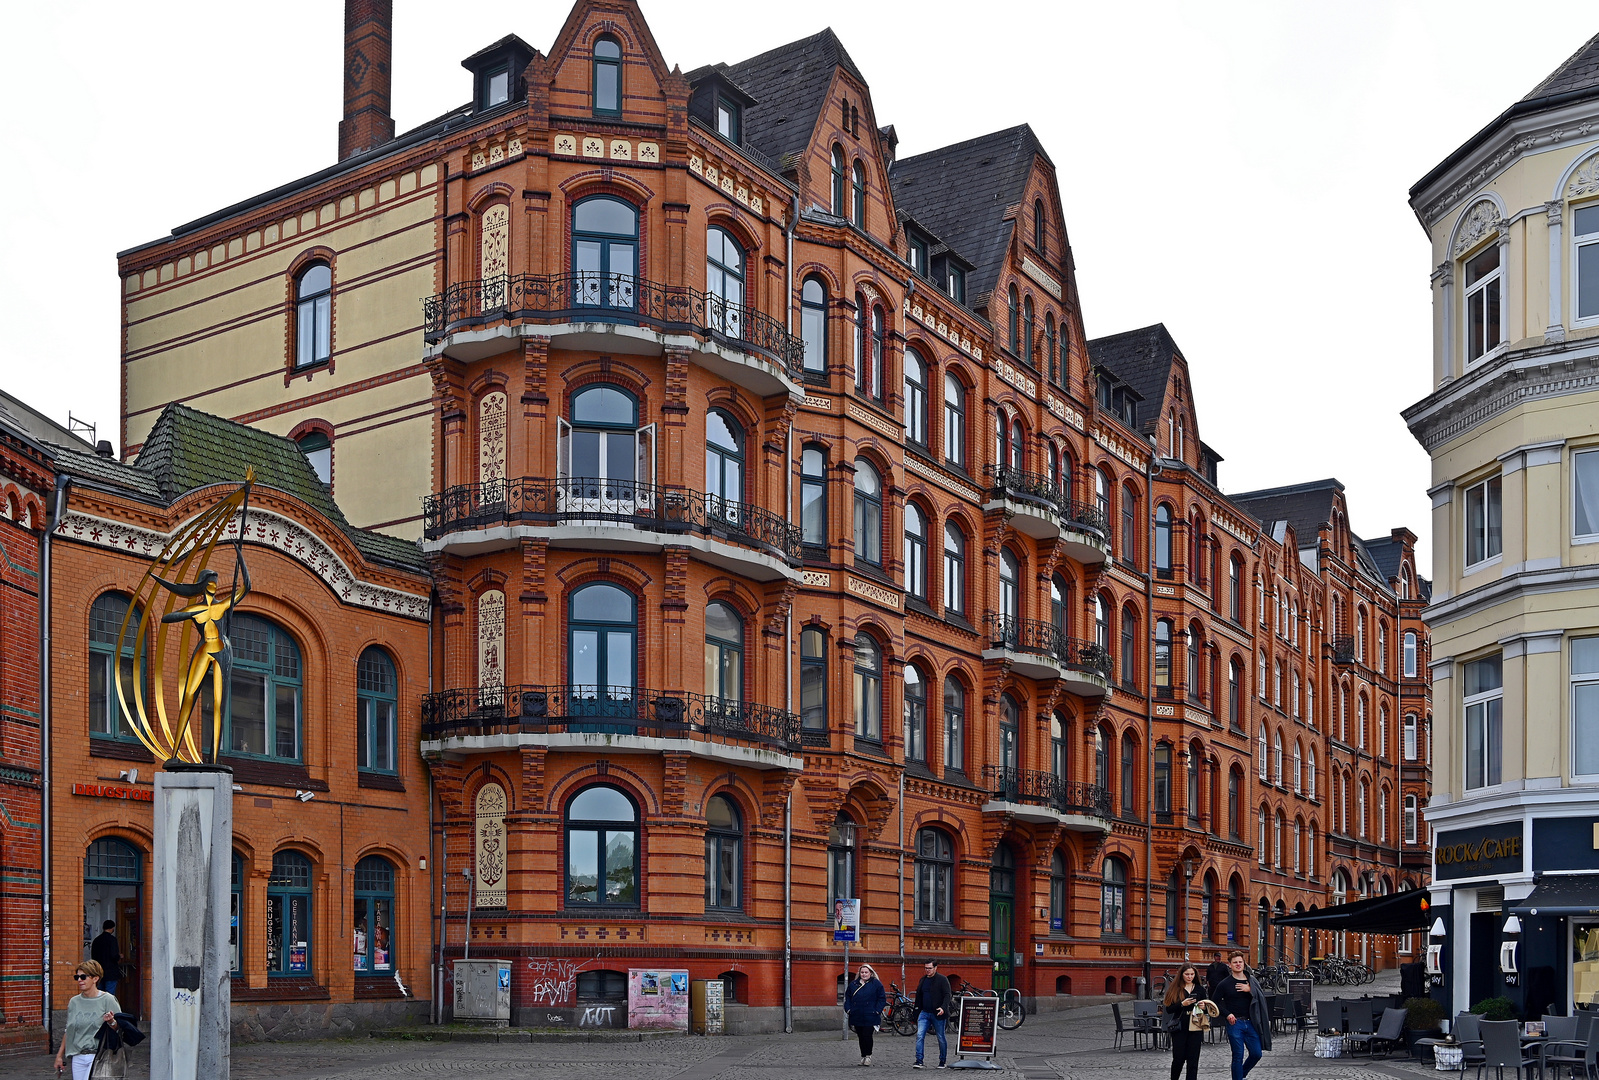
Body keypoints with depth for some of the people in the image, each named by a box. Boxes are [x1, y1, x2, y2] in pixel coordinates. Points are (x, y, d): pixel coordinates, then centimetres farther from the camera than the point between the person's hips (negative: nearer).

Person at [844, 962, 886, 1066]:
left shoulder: (876, 983, 2)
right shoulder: (853, 984, 12)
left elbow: (882, 998, 2)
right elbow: (847, 997, 19)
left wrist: (877, 1011, -7)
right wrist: (848, 1009, 6)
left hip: (870, 1017, -4)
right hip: (857, 1017, 4)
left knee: (867, 1036, -8)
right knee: (861, 1037, 7)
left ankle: (868, 1055, 7)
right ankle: (863, 1056, 19)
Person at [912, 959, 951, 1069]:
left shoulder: (942, 980, -5)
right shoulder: (923, 980, 14)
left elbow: (947, 995, -12)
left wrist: (943, 1008, -27)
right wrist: (918, 1012, 18)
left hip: (937, 1014, -5)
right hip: (924, 1013, 5)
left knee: (941, 1038, 5)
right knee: (919, 1035, -9)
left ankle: (942, 1062, 18)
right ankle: (919, 1061, -11)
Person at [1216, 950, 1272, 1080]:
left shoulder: (1251, 980, 7)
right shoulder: (1225, 983, -1)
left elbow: (1262, 998, 2)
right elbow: (1215, 1001, 6)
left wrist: (1250, 990, -14)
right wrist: (1227, 1014, -6)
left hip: (1251, 1023, 3)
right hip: (1234, 1022, -3)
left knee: (1256, 1054, 4)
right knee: (1238, 1056, -1)